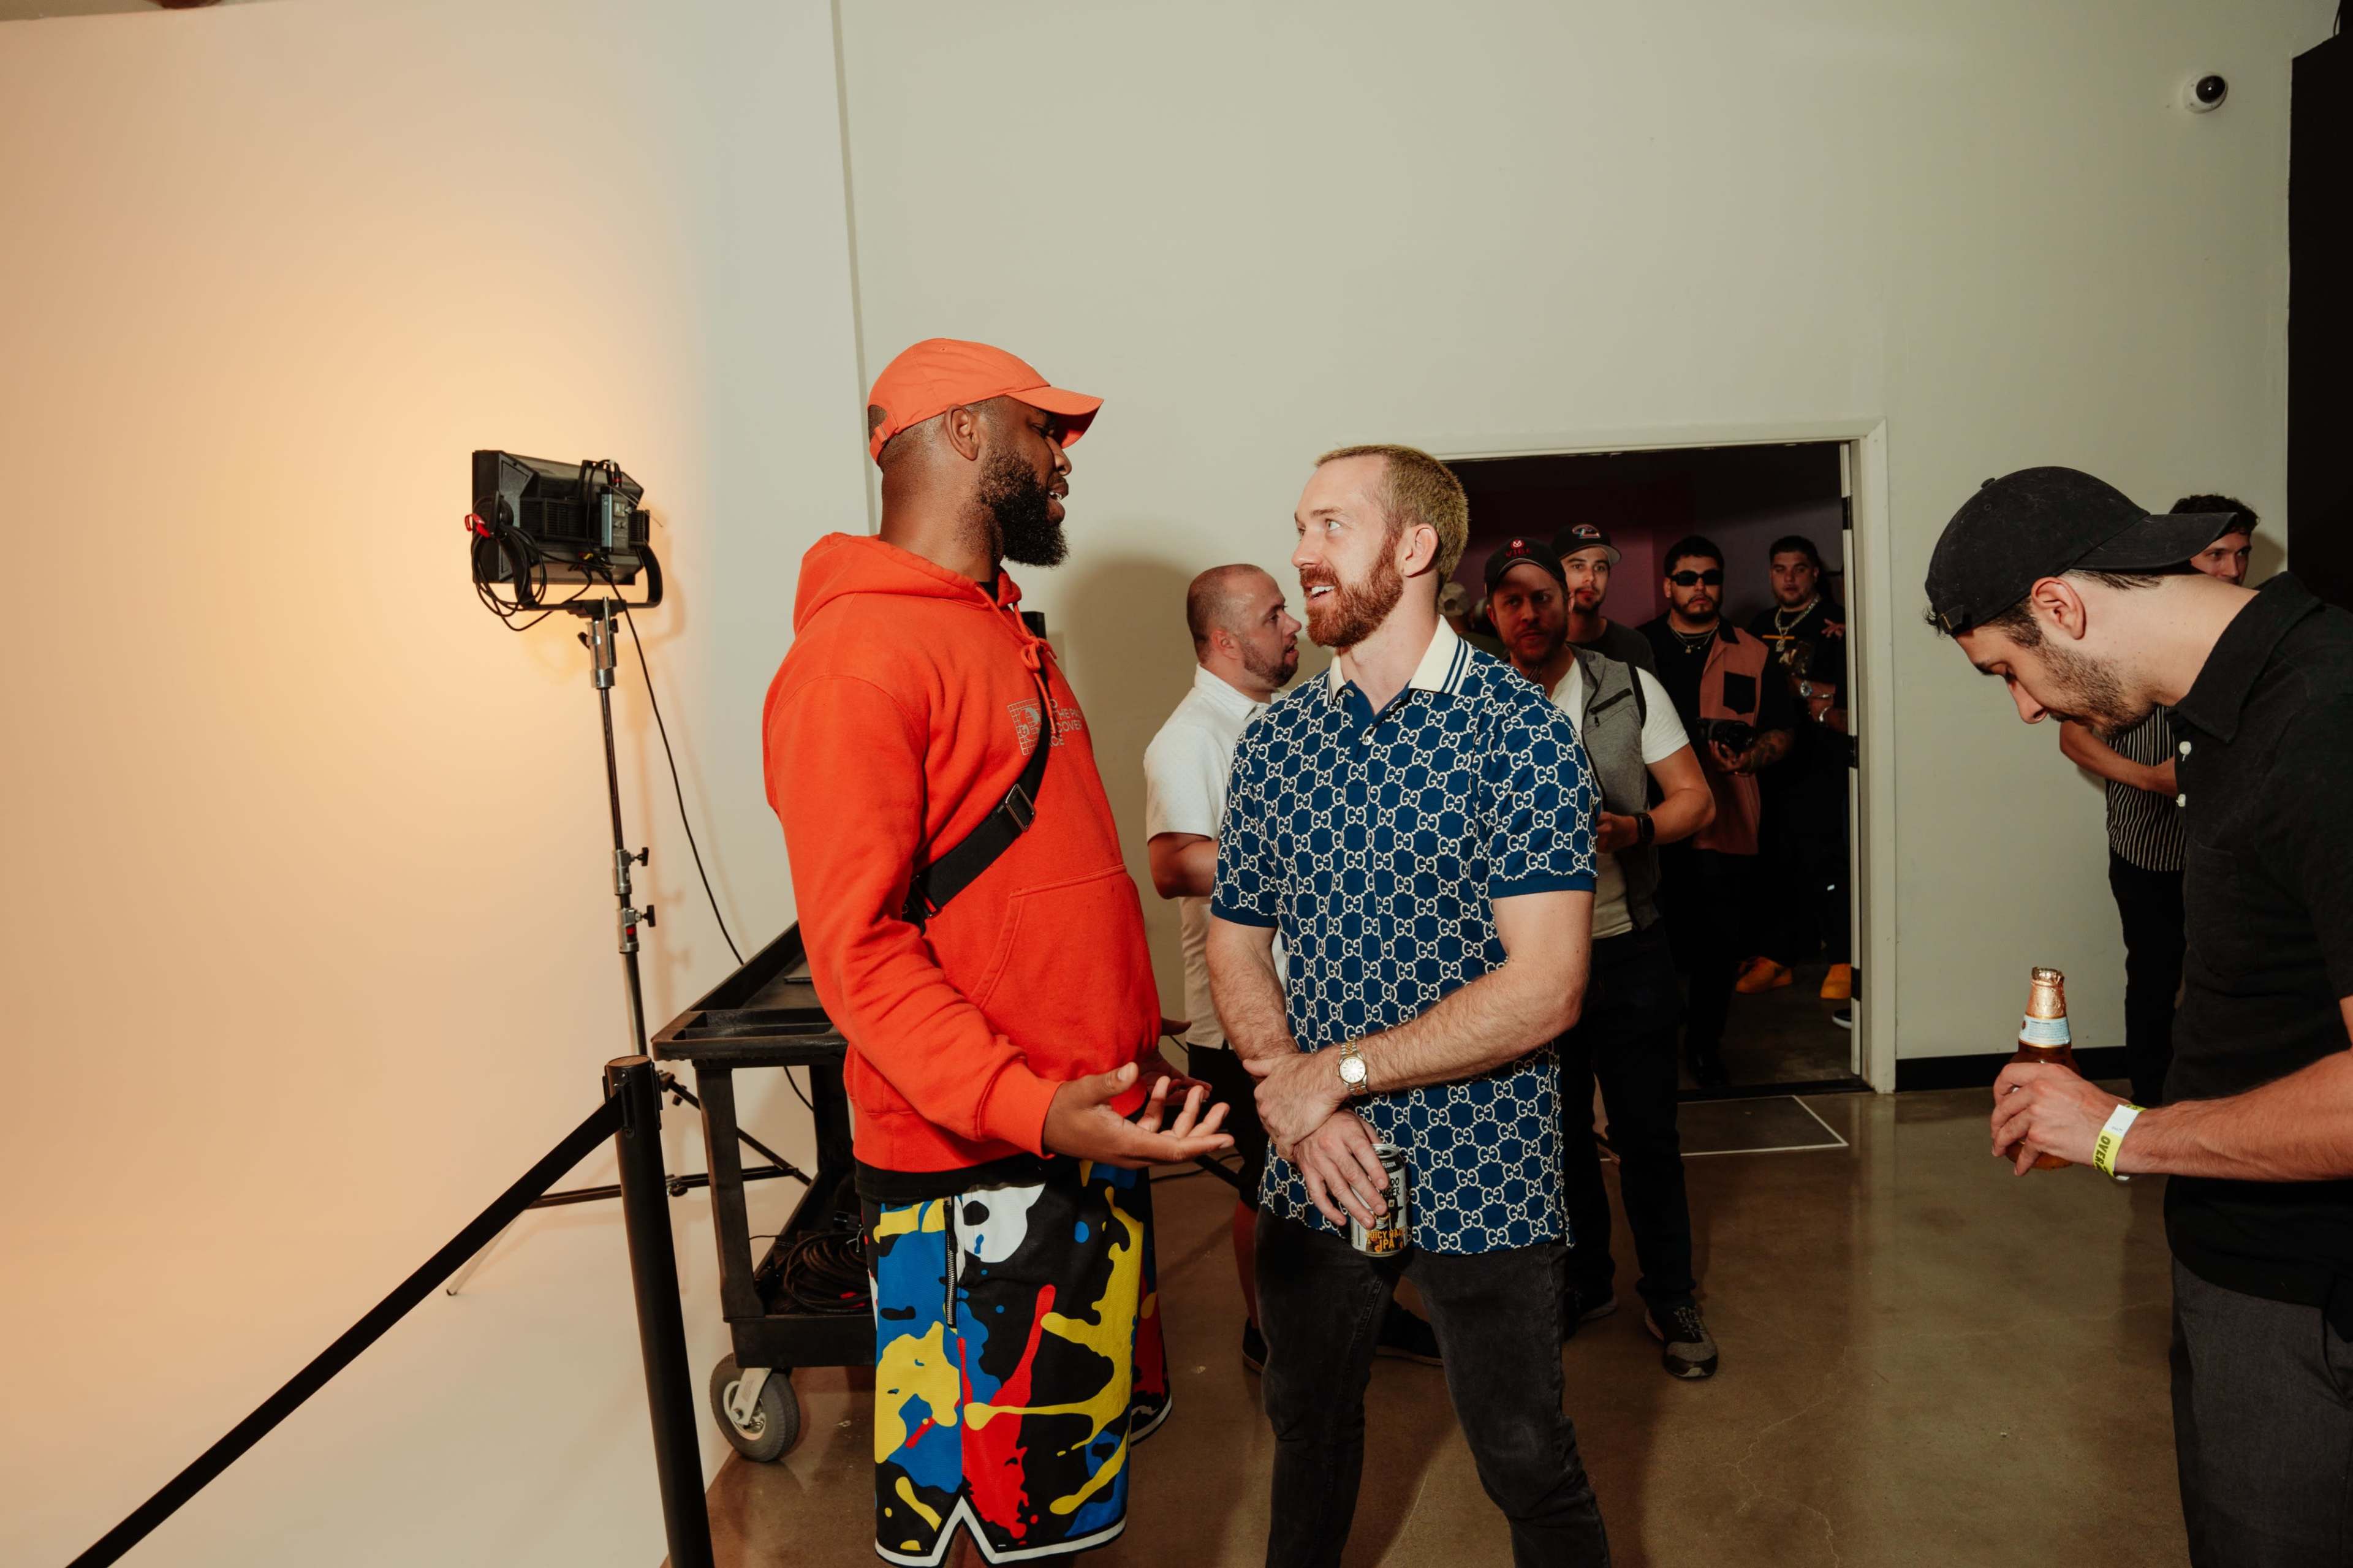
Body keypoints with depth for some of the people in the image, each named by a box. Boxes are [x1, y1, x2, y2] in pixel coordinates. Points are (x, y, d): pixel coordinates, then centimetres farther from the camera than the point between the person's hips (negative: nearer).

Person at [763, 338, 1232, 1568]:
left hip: (1093, 1135, 9)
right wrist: (1029, 1108, -32)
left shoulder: (1008, 631, 13)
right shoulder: (857, 655, -17)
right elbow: (857, 948, -22)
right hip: (978, 1172, -9)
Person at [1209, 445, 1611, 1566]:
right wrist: (1293, 1098, -12)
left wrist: (1336, 1071, -18)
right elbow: (1236, 946, 5)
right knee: (1306, 1428, 24)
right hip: (1312, 1169, 5)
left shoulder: (1518, 729, -13)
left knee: (1525, 1462, 13)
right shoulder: (1272, 742, 2)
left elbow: (1544, 989, -20)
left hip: (1480, 1176, -4)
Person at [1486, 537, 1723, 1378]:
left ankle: (1670, 1294, 26)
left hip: (1627, 947, -1)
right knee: (1556, 1132, 15)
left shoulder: (1630, 688, 0)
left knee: (1647, 1132, 6)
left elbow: (1695, 798, -1)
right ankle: (1583, 1279, 35)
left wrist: (1635, 829, -20)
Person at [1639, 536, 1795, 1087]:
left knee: (1719, 940, 4)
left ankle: (1705, 1041, 23)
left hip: (1725, 821, 1)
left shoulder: (1752, 655, 11)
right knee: (1657, 939, 1)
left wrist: (1752, 755, -10)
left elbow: (1780, 732, 12)